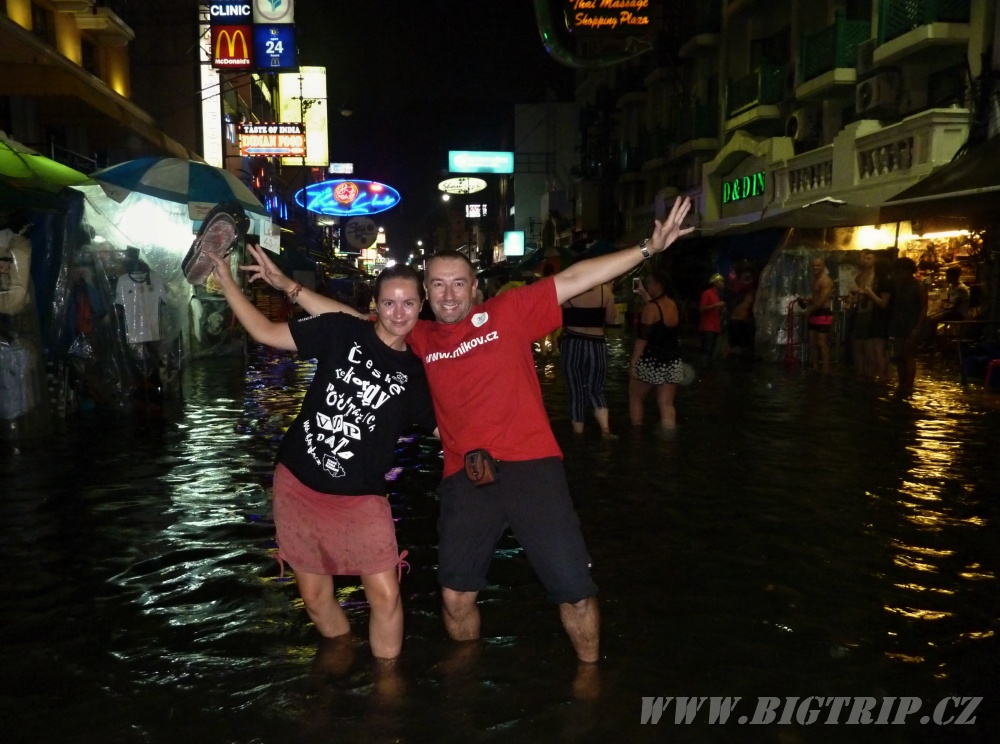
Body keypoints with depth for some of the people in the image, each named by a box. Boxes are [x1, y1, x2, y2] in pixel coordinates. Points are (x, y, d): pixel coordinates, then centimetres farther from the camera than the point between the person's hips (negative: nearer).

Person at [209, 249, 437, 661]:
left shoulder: (414, 372, 0)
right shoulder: (342, 331, -5)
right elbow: (265, 332, -5)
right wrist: (225, 277, -11)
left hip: (360, 497, 0)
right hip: (298, 484, 0)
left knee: (385, 594, -8)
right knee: (315, 596, 11)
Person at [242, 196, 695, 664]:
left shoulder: (508, 312, 2)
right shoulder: (420, 340, 11)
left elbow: (574, 279, -2)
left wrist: (648, 248, -7)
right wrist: (286, 285, 15)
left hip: (530, 465, -3)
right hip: (464, 477, 3)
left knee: (573, 587, 1)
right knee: (455, 595, 14)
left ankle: (589, 669, 26)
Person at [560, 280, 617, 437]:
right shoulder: (604, 290, -3)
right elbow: (610, 319, 9)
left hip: (572, 345, -1)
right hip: (597, 345, 1)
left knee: (576, 392, 8)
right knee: (595, 390, 15)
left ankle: (579, 435, 13)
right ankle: (605, 428, -4)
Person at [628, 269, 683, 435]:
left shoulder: (651, 307, -13)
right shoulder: (673, 305, 9)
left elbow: (643, 338, -16)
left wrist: (633, 362, -14)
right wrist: (646, 296, 31)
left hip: (651, 362, -6)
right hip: (672, 362, 6)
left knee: (635, 397, 13)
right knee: (667, 404, 5)